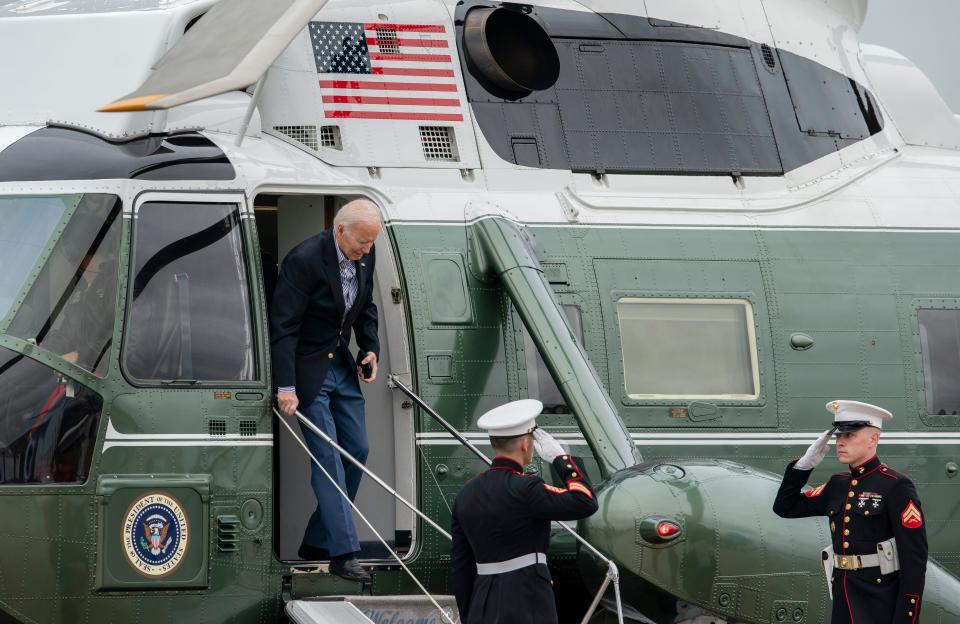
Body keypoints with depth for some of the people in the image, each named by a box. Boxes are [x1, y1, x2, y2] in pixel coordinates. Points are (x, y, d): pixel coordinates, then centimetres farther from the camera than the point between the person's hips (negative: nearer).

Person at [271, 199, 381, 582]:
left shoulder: (364, 256, -1)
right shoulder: (304, 260, -23)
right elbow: (283, 326, -22)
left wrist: (370, 348, 3)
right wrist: (285, 386, -25)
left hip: (341, 365, 8)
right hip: (308, 370, -8)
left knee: (356, 451, 7)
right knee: (328, 458, -11)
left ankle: (316, 543, 17)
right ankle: (343, 553, -11)